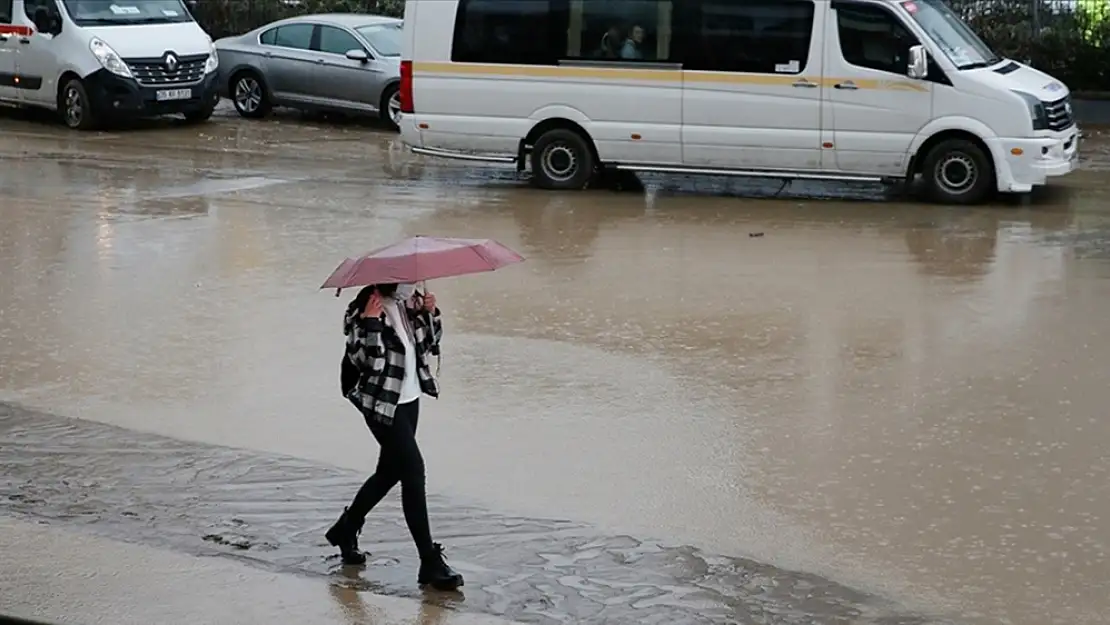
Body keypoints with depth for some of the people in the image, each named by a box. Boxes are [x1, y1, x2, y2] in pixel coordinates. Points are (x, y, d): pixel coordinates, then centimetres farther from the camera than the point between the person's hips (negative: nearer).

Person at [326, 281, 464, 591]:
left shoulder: (409, 303, 4)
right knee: (413, 472, -12)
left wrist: (429, 313, -3)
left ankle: (346, 530, 40)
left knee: (390, 471, 19)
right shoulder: (366, 309, -18)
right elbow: (371, 361, -23)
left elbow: (431, 344, 13)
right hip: (381, 402, -9)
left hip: (409, 398, 9)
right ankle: (431, 563, -8)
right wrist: (371, 323, -34)